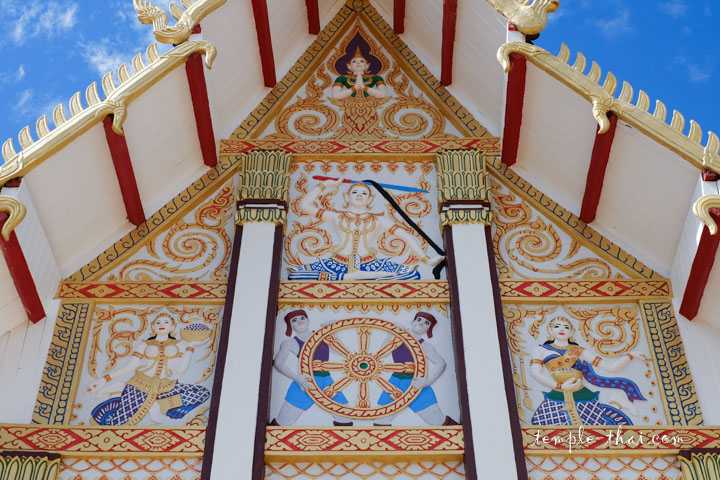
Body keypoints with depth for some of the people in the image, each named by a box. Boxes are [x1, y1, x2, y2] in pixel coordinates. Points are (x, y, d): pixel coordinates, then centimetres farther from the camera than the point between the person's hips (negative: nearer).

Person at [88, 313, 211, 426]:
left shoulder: (178, 344, 11)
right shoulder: (146, 344, 13)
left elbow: (181, 369, -3)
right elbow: (128, 368, 7)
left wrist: (190, 347, -5)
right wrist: (104, 380, -4)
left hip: (166, 387, 2)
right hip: (141, 386, -2)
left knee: (203, 393, -22)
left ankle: (156, 404, -13)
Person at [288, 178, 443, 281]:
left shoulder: (379, 219, 13)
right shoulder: (336, 216, 14)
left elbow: (407, 237, 5)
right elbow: (304, 206, 8)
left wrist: (426, 259, -7)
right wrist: (324, 185, 10)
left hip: (370, 265, 0)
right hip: (338, 264, 0)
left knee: (413, 275, -23)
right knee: (295, 275, -24)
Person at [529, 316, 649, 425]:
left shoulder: (578, 350, 13)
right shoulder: (542, 349, 10)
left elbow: (611, 367, 11)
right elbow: (535, 373, -8)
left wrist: (631, 355, 2)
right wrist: (560, 386, -14)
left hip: (582, 397, 1)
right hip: (557, 399, -1)